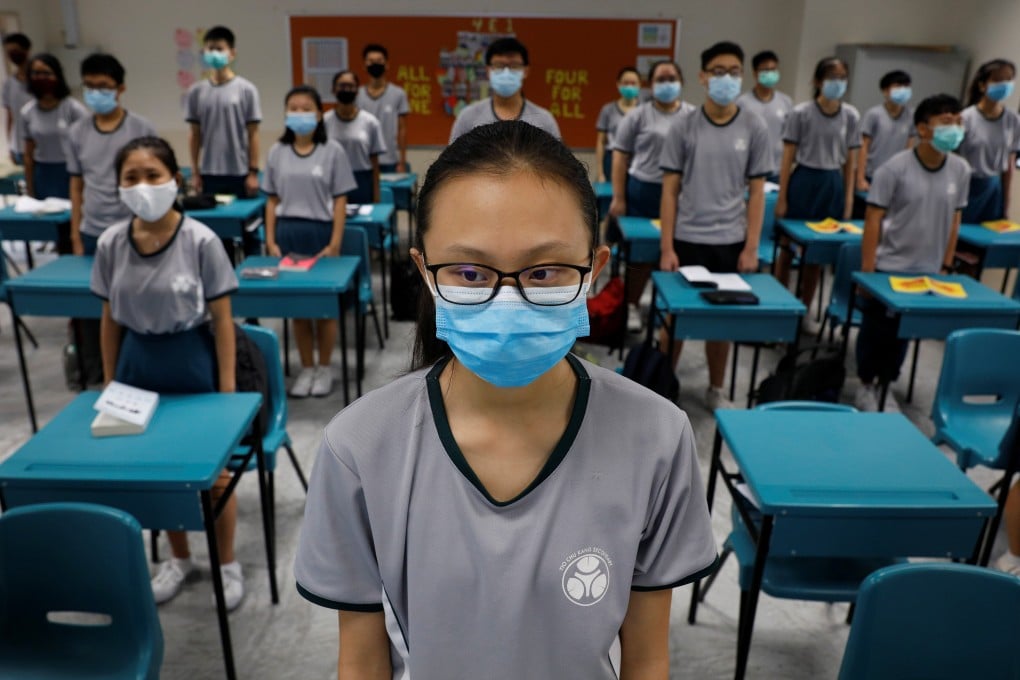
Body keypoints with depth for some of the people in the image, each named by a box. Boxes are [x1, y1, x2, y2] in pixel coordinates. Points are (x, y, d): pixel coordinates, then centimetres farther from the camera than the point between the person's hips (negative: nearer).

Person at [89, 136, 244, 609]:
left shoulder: (200, 241, -16)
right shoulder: (111, 244, -4)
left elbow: (221, 319, -12)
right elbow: (110, 318, 5)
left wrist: (227, 387, -12)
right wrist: (109, 381, 6)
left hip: (192, 363, -4)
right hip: (139, 363, 4)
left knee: (214, 469, 9)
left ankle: (228, 564, 30)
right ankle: (179, 559, 39)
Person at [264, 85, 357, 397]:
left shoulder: (332, 151, -2)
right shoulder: (277, 152, 7)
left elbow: (340, 201, -4)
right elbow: (273, 201, 9)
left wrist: (335, 243, -10)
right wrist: (271, 240, 1)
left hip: (320, 232, -3)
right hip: (288, 233, 3)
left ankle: (324, 368, 19)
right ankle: (307, 368, 20)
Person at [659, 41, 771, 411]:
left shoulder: (754, 127, 0)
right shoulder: (682, 126, -3)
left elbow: (756, 191, 3)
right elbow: (669, 190, -2)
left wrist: (751, 247, -2)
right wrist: (667, 247, -7)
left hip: (730, 242, 1)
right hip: (687, 239, -1)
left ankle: (716, 391, 28)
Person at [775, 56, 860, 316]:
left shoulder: (851, 116, 3)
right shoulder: (801, 113, -6)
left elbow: (849, 162, 8)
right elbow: (788, 158, -4)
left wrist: (849, 199, 5)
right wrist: (782, 197, -7)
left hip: (833, 185, 3)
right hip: (803, 181, -3)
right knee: (788, 247, 4)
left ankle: (805, 309, 23)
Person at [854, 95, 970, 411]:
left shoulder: (961, 170, -1)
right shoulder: (895, 168, -13)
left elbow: (954, 219, 8)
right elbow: (873, 220, -12)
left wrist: (946, 266, 8)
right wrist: (867, 271, -14)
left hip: (928, 271, 4)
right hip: (889, 268, -3)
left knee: (903, 334, 12)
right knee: (876, 330, 8)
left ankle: (885, 385, 30)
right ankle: (866, 385, 27)